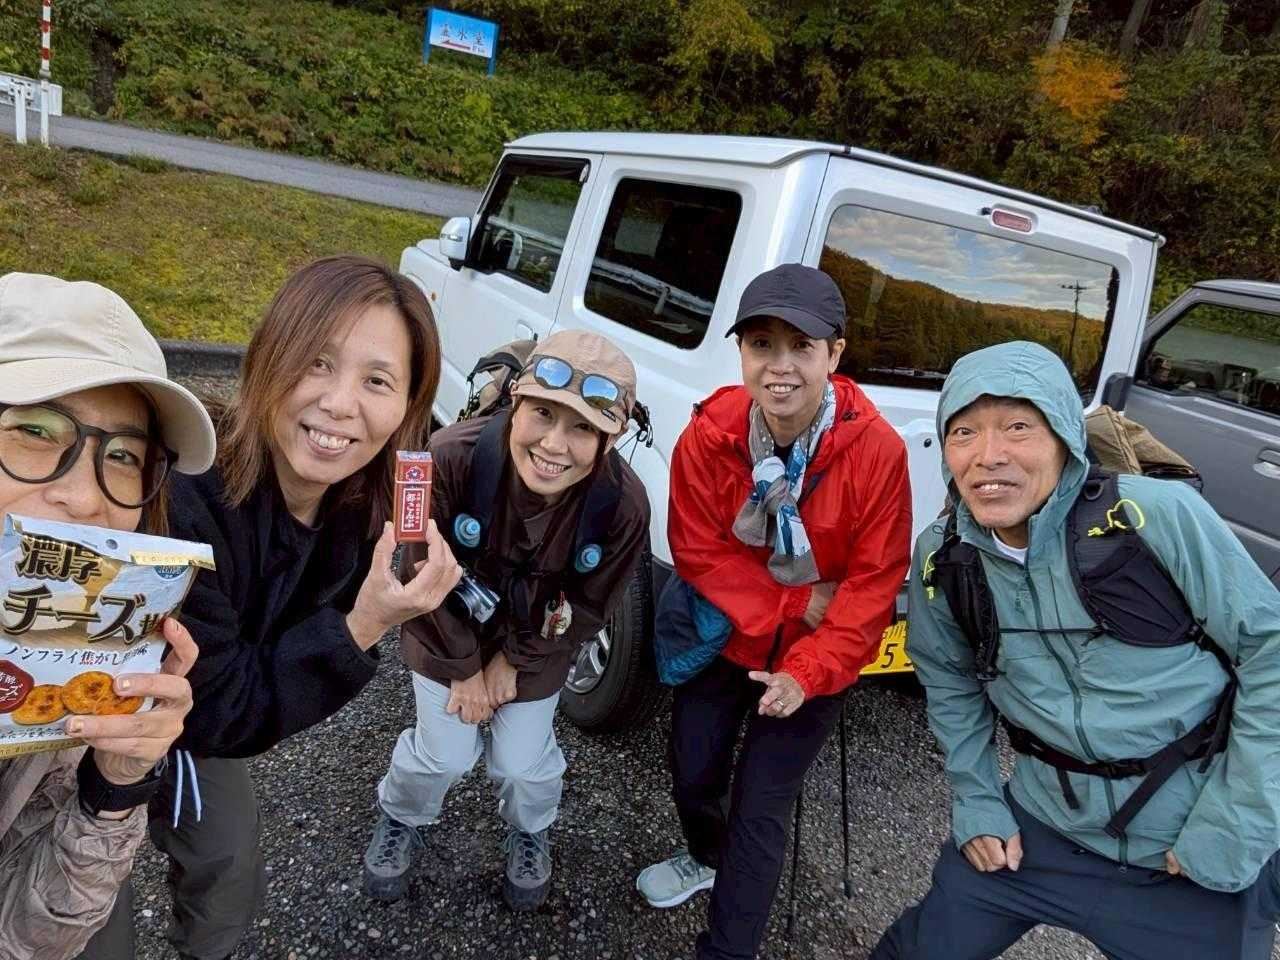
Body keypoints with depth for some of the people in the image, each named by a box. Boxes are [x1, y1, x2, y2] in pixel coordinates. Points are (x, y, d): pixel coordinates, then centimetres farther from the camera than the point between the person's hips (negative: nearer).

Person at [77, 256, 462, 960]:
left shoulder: (365, 505, -19)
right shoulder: (180, 501, -39)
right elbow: (221, 717, -30)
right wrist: (362, 627, -40)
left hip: (194, 729, 6)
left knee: (233, 884, 24)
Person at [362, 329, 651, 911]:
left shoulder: (624, 504, -31)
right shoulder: (453, 457, -35)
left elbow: (589, 607, -12)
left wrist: (513, 662, -8)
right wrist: (465, 667, -10)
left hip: (536, 644, 1)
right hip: (450, 629, 0)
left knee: (523, 765, 9)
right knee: (444, 755, 7)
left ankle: (529, 832, 47)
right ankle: (399, 820, 44)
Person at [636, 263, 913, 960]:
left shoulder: (878, 450, -25)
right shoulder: (707, 436, -19)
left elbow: (873, 585, -18)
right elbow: (698, 552, -13)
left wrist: (805, 672, -24)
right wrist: (796, 601, -21)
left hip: (815, 656, -3)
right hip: (724, 634, 3)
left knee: (761, 805, 1)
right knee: (692, 773, 19)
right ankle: (709, 859, 54)